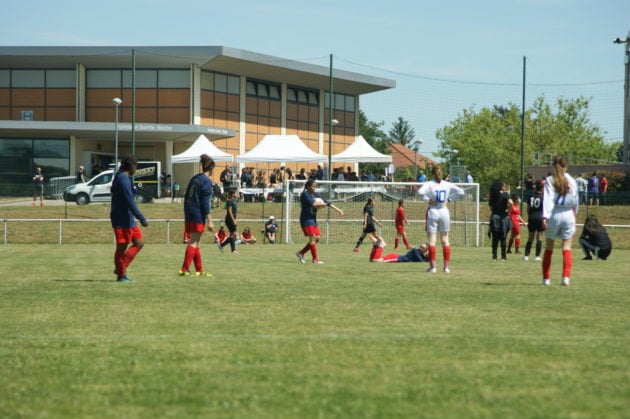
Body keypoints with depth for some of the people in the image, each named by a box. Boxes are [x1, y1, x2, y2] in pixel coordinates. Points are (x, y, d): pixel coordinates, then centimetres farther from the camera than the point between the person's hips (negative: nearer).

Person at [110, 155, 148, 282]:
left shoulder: (120, 178, 17)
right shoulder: (123, 179, -16)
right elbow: (130, 202, -22)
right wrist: (142, 219, -22)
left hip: (128, 220, 10)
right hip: (123, 220, -10)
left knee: (139, 243, 10)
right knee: (122, 247, -3)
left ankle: (121, 270, 8)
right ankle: (121, 274, 3)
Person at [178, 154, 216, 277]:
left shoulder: (194, 179, 15)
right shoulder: (206, 181, -9)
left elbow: (186, 198, 18)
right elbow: (206, 202, -15)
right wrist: (209, 220, -15)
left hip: (189, 215, 8)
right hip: (199, 216, -8)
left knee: (196, 243, 13)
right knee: (194, 243, -7)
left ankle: (199, 270, 18)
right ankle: (184, 269, -12)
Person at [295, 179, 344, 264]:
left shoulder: (315, 195, 12)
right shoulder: (305, 194, -9)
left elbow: (326, 202, 10)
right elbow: (312, 203, -23)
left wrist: (337, 210, 5)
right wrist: (322, 204, -8)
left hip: (313, 219, 8)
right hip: (306, 219, -8)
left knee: (317, 238, 4)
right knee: (312, 238, -12)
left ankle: (301, 253, 16)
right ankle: (315, 259, -9)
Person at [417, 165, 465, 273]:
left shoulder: (429, 184, -7)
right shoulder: (447, 185, 2)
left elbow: (420, 192, -26)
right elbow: (461, 192, 1)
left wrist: (428, 199, -12)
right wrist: (449, 199, 4)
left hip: (433, 212, -2)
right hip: (444, 212, 2)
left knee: (432, 240, 0)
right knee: (445, 240, 9)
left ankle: (432, 266, -5)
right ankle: (446, 266, 7)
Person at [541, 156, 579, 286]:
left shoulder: (549, 180, -3)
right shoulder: (571, 181, 3)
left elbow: (547, 199, -13)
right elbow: (575, 201, 8)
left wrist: (545, 216, -20)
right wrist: (574, 214, 24)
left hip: (554, 214, -1)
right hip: (568, 214, 1)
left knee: (549, 247, 12)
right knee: (567, 247, 2)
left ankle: (546, 278, 15)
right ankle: (566, 277, -12)